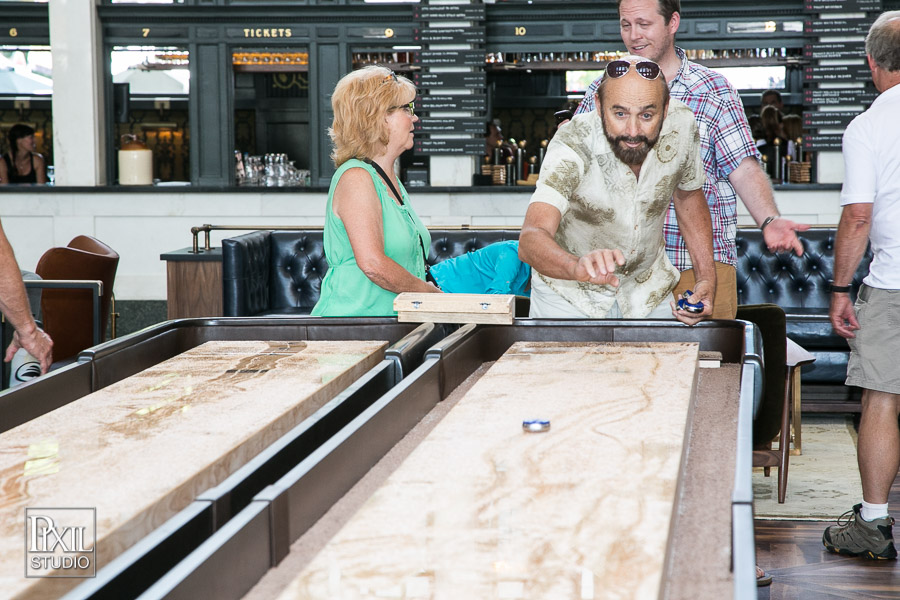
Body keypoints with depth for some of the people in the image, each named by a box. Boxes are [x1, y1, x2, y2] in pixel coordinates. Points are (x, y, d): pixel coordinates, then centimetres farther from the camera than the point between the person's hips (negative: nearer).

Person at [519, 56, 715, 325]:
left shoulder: (681, 126, -18)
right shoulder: (571, 146, -32)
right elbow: (531, 239, -45)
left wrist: (707, 277, -5)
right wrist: (579, 267, -65)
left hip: (647, 290, 3)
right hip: (570, 294, -3)